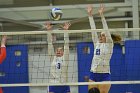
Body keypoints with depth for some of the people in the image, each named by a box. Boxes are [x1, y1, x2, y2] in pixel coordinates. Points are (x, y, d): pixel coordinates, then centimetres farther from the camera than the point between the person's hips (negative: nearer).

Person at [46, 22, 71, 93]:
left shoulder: (65, 58, 8)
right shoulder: (53, 58, 12)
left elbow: (66, 44, 2)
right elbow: (50, 44, 7)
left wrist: (65, 31, -4)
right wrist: (49, 31, 1)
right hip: (53, 85, 1)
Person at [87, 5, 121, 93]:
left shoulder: (109, 45, 0)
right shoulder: (97, 44, 14)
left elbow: (106, 29, -8)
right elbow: (93, 29, 12)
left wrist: (101, 15, -14)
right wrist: (90, 15, 9)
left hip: (104, 75, -6)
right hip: (93, 74, 6)